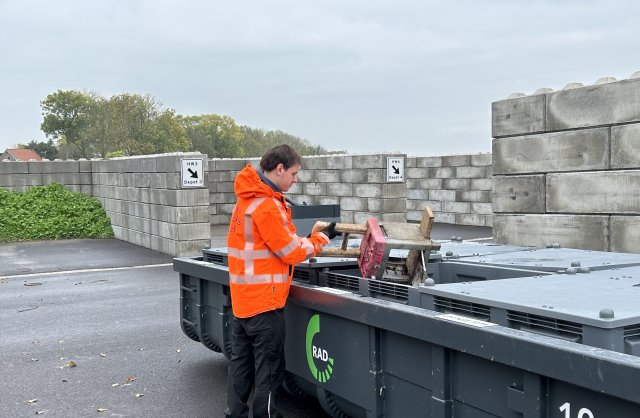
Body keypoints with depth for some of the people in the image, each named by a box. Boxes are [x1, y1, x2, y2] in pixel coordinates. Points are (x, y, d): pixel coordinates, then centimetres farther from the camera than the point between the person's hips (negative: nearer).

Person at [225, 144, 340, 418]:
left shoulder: (248, 198, 10)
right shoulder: (266, 205, -19)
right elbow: (292, 253, -14)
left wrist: (304, 241, 5)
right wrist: (322, 237, -2)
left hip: (242, 299, 9)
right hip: (264, 302, -9)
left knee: (241, 362, 16)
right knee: (270, 369, 2)